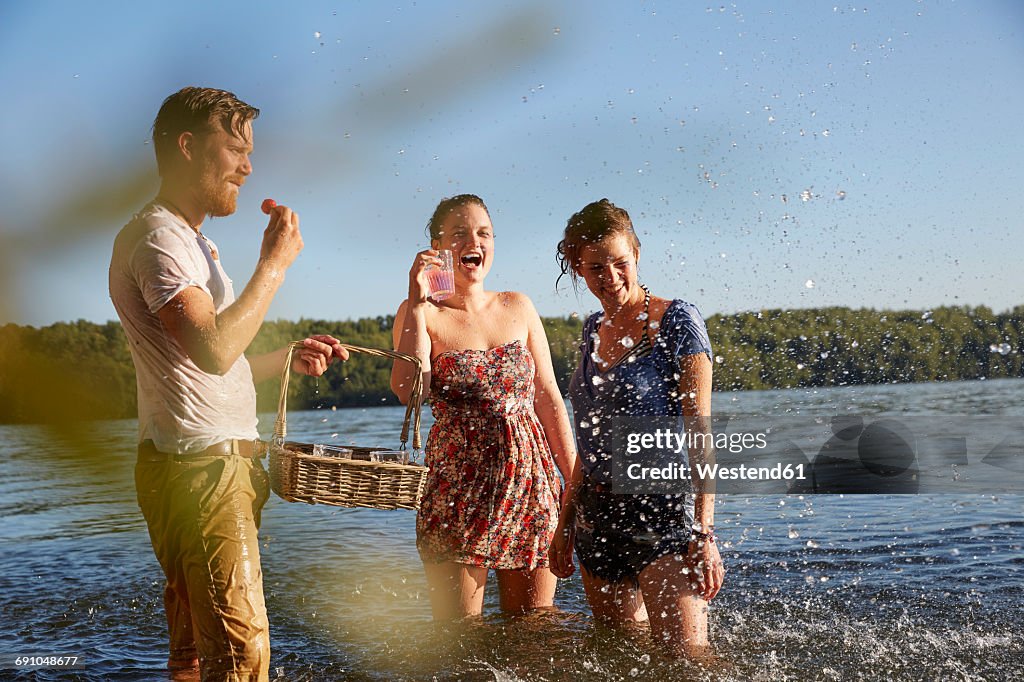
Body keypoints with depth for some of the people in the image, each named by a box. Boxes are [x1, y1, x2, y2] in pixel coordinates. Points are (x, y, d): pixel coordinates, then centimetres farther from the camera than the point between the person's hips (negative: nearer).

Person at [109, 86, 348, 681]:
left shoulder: (191, 242, 23)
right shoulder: (157, 237, -10)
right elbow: (213, 350, -24)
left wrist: (289, 359, 14)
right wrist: (275, 263, -14)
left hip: (220, 464, 10)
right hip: (199, 468, -10)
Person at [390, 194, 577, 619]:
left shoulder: (518, 308, 10)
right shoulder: (420, 313, 0)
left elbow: (548, 397, 12)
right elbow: (408, 391, -18)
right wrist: (418, 303, -14)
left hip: (532, 480, 3)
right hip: (459, 485, -3)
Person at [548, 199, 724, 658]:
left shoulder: (676, 322, -7)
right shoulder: (595, 330, 12)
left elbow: (700, 432, -12)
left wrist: (704, 534, -18)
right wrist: (566, 521, 16)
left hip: (660, 507, -7)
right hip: (597, 513, 7)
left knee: (686, 656, -17)